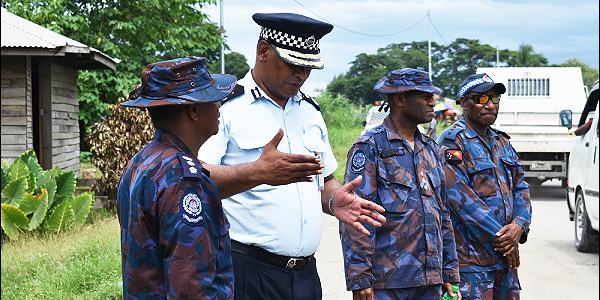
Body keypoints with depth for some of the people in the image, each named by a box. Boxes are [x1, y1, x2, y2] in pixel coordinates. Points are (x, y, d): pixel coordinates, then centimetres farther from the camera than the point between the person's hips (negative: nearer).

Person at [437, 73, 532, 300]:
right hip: (470, 257, -7)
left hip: (505, 256, 8)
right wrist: (499, 237, -15)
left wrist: (519, 225, -6)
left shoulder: (501, 142, 17)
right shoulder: (452, 142, -9)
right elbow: (460, 196, -17)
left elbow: (520, 188, 15)